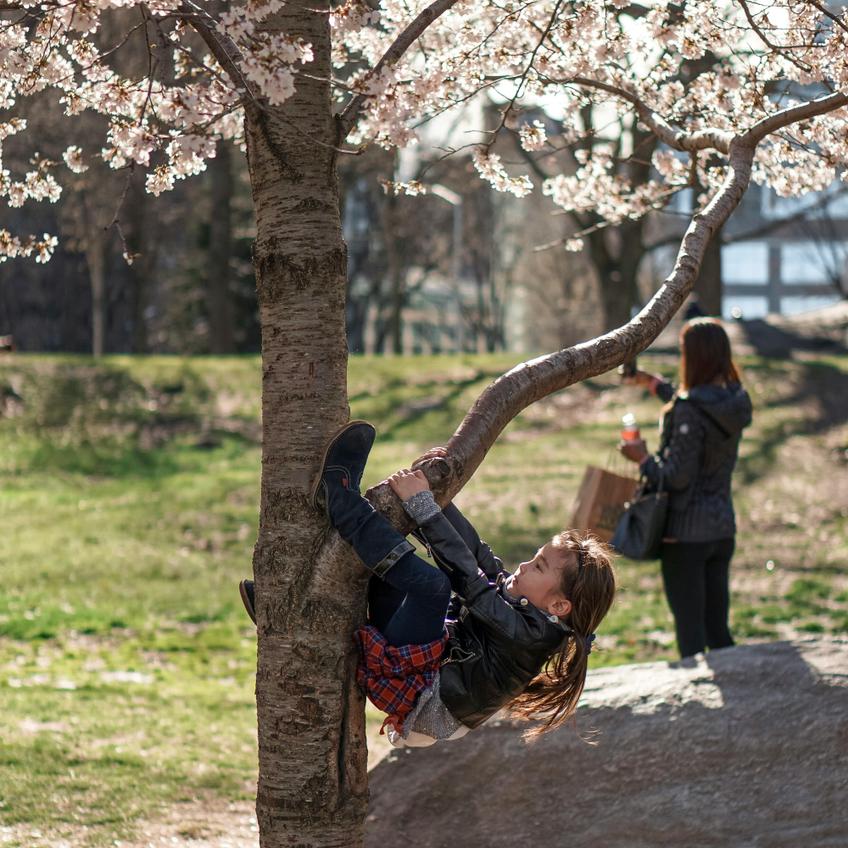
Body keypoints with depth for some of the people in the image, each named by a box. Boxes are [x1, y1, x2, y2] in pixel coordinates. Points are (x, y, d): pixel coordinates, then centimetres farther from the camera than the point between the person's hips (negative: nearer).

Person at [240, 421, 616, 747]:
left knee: (430, 582, -32)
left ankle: (335, 496, -20)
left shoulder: (532, 633, -18)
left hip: (414, 702, -10)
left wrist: (422, 503, -19)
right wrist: (433, 489, 2)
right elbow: (472, 552, 11)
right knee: (388, 553, 17)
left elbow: (466, 575, -22)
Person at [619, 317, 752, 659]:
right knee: (718, 629, 15)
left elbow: (678, 476, -19)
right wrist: (656, 384, 36)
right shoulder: (734, 401, 3)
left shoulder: (688, 410, -21)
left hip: (685, 531, -7)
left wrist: (644, 459, -3)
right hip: (722, 527, 7)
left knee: (690, 631, 0)